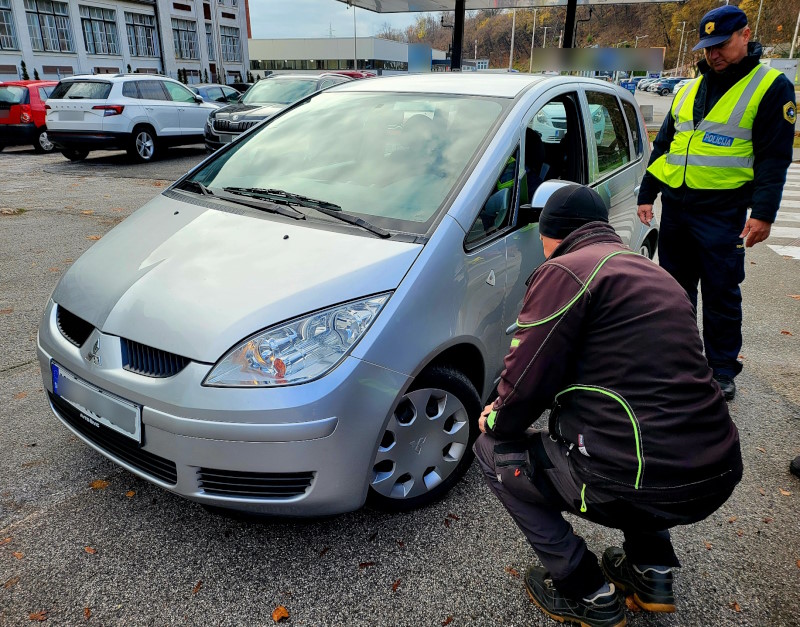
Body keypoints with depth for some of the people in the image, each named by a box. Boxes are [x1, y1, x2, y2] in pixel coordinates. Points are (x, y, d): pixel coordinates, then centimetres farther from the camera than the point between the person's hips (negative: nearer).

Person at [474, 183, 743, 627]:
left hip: (645, 486, -9)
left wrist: (496, 421, 11)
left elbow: (526, 380, -13)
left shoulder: (565, 271, -9)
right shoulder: (651, 273, 19)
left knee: (493, 452, 11)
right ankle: (652, 570, 32)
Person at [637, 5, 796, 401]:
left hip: (721, 212, -5)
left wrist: (763, 213, -15)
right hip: (675, 206, 5)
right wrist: (646, 194, 13)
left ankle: (722, 371, 15)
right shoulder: (688, 90, 14)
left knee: (720, 293, 1)